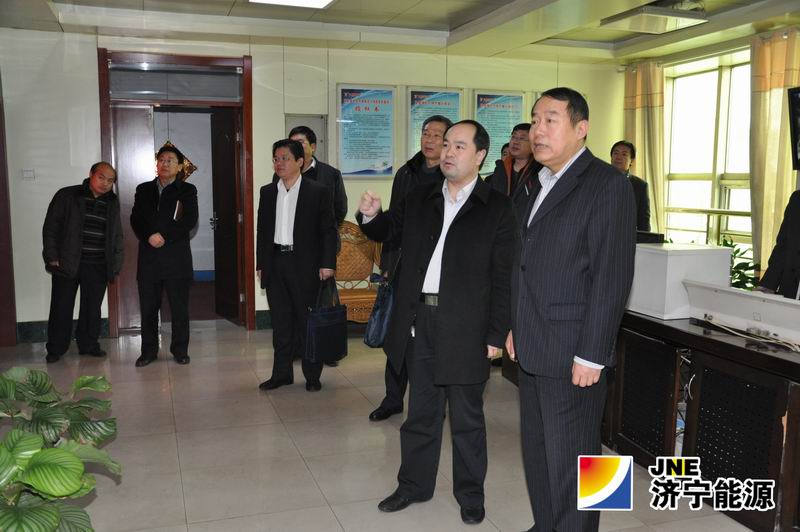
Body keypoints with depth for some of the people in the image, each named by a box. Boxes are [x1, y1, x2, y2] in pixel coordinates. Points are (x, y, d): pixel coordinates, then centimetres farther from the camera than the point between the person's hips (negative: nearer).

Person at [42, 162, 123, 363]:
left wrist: (115, 263, 9)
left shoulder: (113, 203, 11)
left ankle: (88, 344, 23)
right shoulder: (66, 196, -1)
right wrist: (52, 258, -8)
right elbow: (50, 227, -2)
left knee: (92, 308, 9)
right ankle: (55, 349, 14)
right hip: (67, 263, -3)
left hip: (98, 267, 3)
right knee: (61, 307, 3)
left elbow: (117, 235, 17)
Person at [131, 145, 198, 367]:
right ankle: (149, 351, 18)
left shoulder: (187, 190, 5)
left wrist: (165, 236, -14)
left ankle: (180, 350, 14)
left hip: (177, 256, -2)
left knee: (180, 307, 2)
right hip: (148, 256, 3)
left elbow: (190, 221, -7)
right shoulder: (143, 190, 15)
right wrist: (148, 237, -12)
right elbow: (135, 219, 6)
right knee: (148, 307, 6)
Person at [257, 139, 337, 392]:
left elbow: (328, 230, -5)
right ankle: (281, 373, 20)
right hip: (275, 264, 4)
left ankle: (312, 375, 15)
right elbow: (263, 230, 13)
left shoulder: (318, 191, -3)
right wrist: (261, 264, 9)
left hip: (305, 264, -4)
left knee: (308, 321, 4)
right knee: (280, 322, 10)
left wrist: (327, 264, -12)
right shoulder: (267, 192, 10)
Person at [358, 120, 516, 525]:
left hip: (465, 328, -4)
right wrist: (371, 216, -5)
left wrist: (496, 335, -11)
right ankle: (414, 484, 33)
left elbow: (504, 278, -8)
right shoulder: (419, 199, 8)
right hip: (418, 323, 4)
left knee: (466, 417, 11)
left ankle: (470, 492, 28)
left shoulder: (497, 209, -6)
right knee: (420, 412, 17)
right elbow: (387, 230, 19)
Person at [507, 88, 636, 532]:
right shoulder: (540, 185, 14)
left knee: (569, 462, 4)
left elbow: (612, 277, -17)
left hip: (572, 354, -8)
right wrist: (515, 327, 14)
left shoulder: (607, 184, -12)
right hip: (533, 350, 8)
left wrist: (590, 355, -18)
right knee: (536, 452, 18)